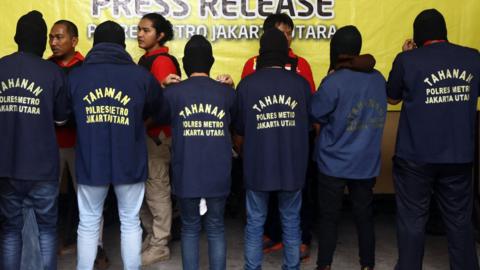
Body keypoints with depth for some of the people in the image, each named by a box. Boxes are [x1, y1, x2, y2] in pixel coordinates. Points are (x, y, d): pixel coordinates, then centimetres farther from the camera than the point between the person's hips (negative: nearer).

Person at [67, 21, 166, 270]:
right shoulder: (142, 76, -7)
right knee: (130, 223, 14)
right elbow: (158, 110, 7)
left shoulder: (75, 76, -4)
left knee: (88, 224, 15)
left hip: (90, 164, 1)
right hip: (129, 164, 0)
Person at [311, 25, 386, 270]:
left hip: (334, 163, -4)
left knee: (329, 217, 9)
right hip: (367, 162, 4)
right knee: (364, 215, 14)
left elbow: (315, 113, -9)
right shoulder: (379, 79, 0)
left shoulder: (334, 81, -18)